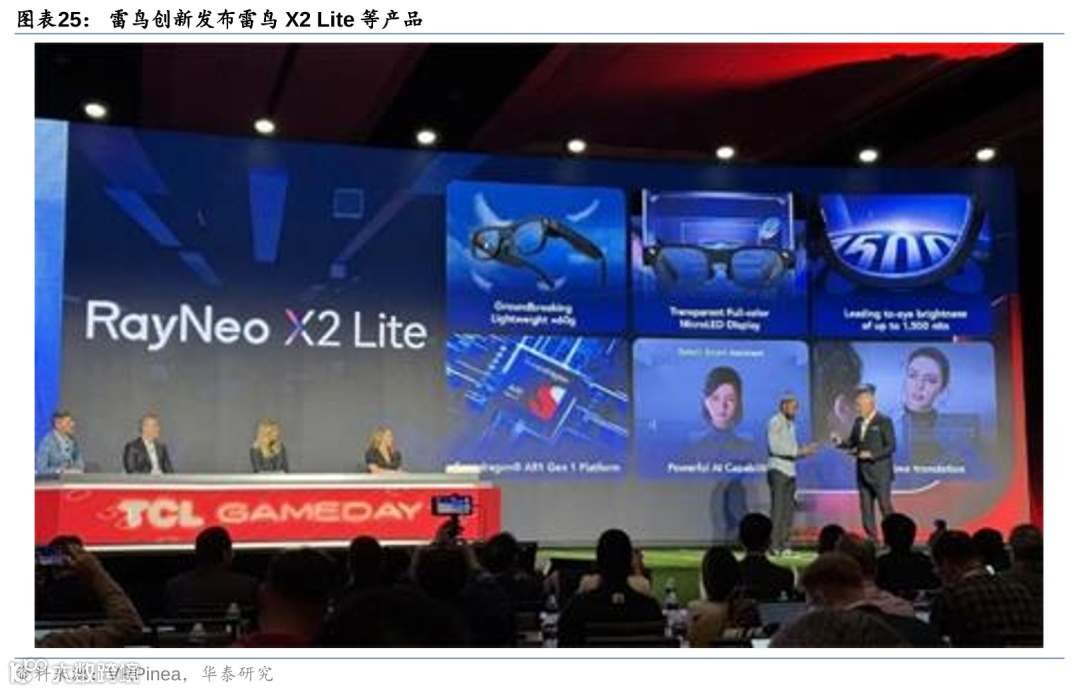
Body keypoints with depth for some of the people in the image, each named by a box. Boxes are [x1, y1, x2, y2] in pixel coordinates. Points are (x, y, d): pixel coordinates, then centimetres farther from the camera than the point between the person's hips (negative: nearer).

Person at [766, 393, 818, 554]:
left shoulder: (790, 424, 19)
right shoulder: (775, 422, -6)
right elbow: (775, 447, -16)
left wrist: (804, 450, 1)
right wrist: (798, 451, -17)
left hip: (790, 471, 8)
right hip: (778, 470, -8)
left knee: (788, 510, 5)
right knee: (777, 509, -9)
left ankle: (783, 544, 9)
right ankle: (774, 546, -8)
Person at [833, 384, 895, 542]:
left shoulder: (884, 421, -8)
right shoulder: (858, 422, 11)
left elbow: (891, 446, -11)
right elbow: (852, 442, 16)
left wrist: (872, 455, -19)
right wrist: (840, 442, -3)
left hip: (880, 474, -7)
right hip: (863, 474, 7)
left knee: (886, 507, -4)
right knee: (866, 509, 7)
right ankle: (872, 542, 12)